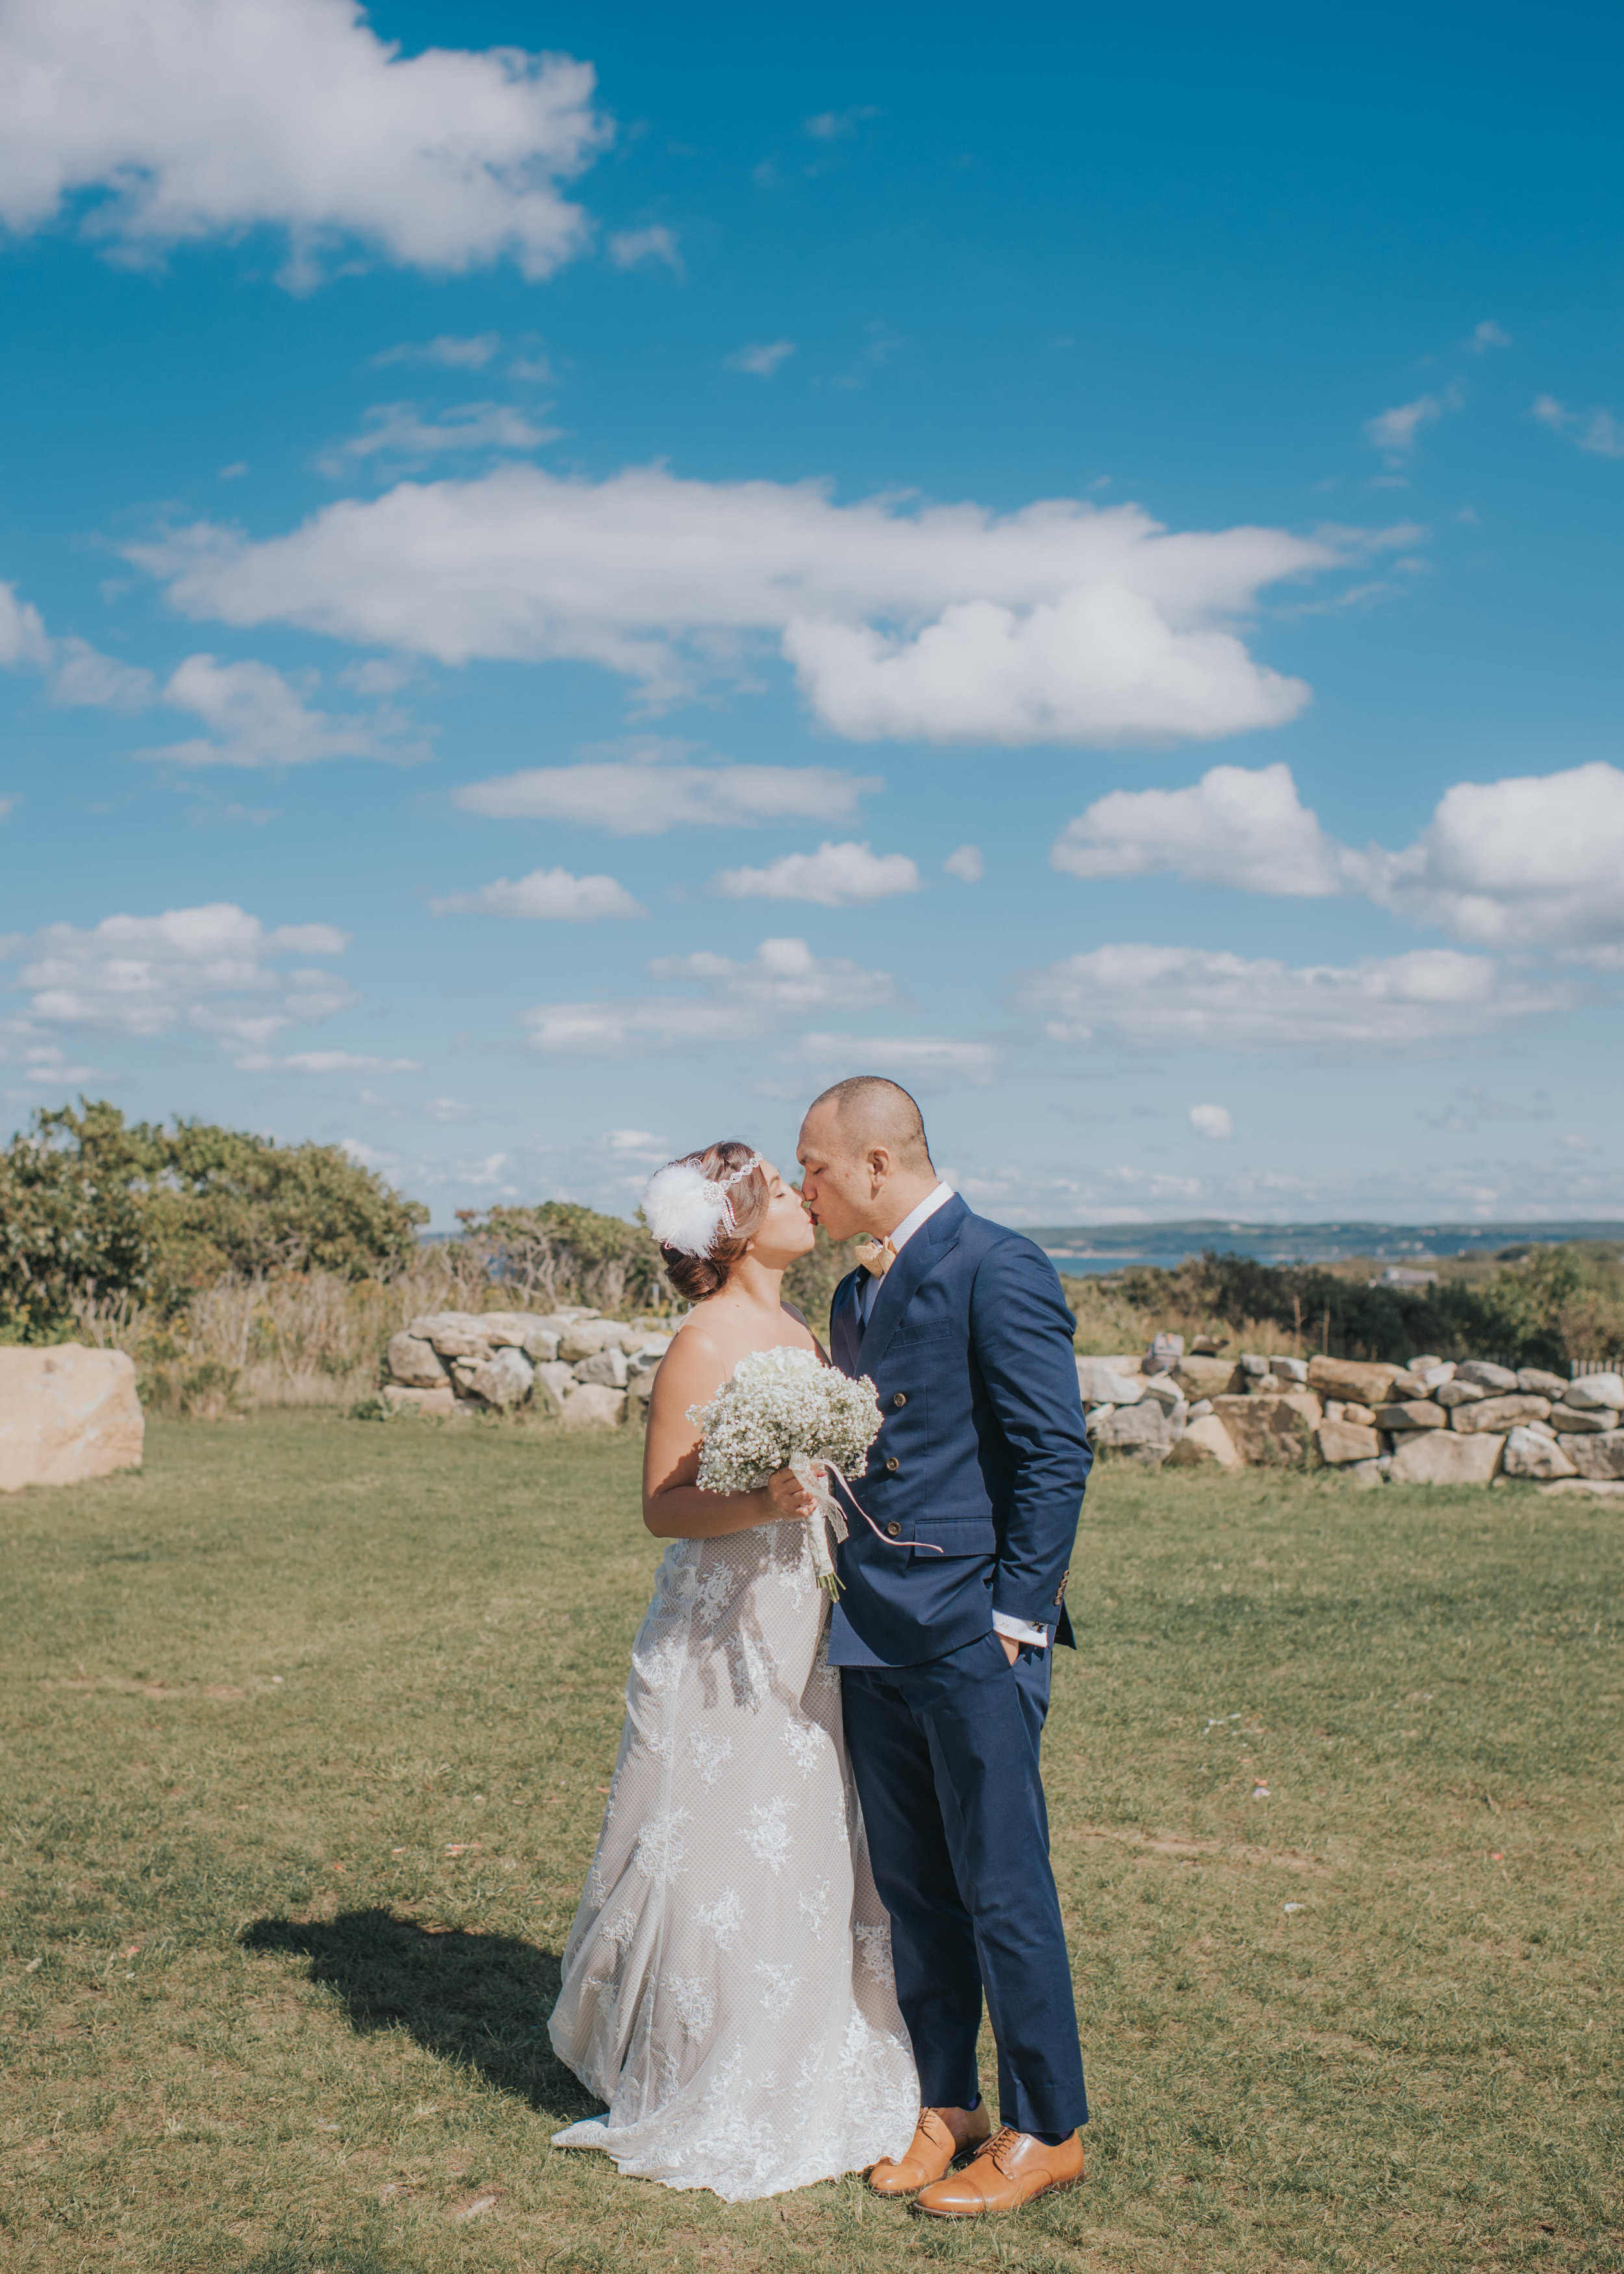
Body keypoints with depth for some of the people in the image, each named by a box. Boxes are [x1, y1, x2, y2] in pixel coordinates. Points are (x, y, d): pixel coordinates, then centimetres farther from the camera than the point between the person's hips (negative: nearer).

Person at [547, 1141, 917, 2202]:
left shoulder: (802, 1330, 9)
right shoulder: (705, 1344, -14)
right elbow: (662, 1506, -13)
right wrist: (759, 1505, -27)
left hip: (803, 1625, 8)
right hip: (722, 1633, -8)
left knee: (815, 1853, 14)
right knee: (722, 1865, 0)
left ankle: (808, 2088, 29)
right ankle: (707, 2106, 17)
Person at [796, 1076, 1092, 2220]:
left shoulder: (999, 1269, -11)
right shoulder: (857, 1294, 15)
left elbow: (1057, 1455, -14)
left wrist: (1013, 1614, -15)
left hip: (973, 1637, -8)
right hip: (876, 1641, 8)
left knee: (1003, 1890, 1)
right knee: (914, 1889, 15)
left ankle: (1046, 2130, 15)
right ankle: (945, 2104, 28)